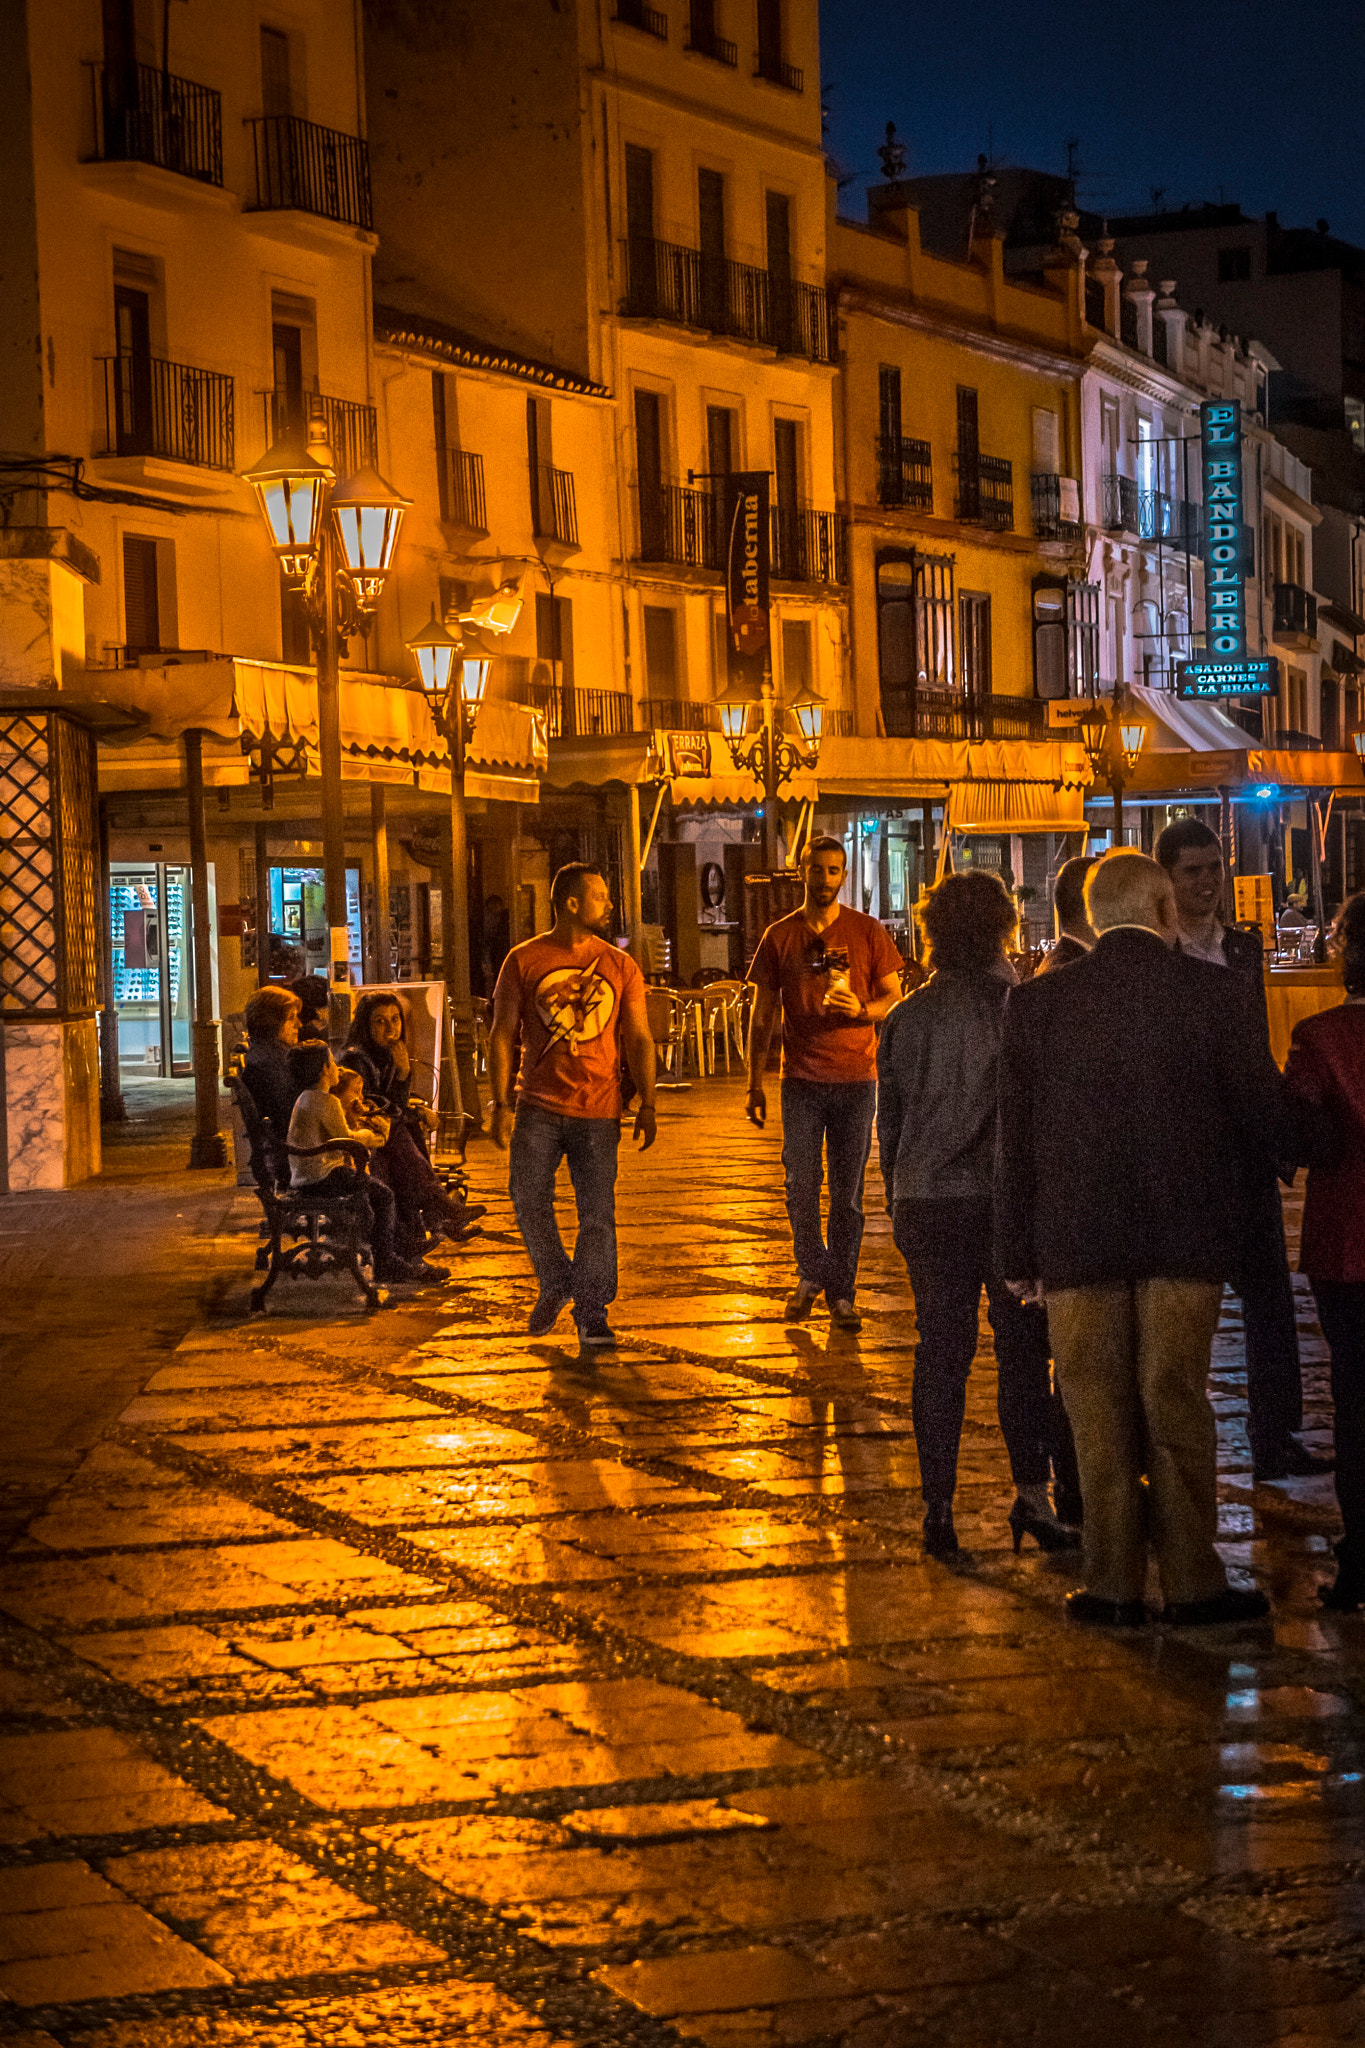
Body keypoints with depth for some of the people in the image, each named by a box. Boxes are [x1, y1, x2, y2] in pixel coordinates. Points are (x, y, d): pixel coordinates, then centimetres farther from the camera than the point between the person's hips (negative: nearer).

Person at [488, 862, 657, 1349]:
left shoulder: (620, 966, 8)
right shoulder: (524, 960, 2)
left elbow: (638, 1039, 10)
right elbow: (502, 1033, 4)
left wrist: (647, 1104, 2)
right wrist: (501, 1104, -3)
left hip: (598, 1112, 1)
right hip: (538, 1107, -1)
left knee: (597, 1213, -2)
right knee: (528, 1200, -6)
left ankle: (592, 1315, 7)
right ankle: (556, 1283, 19)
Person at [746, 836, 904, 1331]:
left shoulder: (867, 932, 5)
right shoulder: (779, 937, 6)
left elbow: (895, 998, 8)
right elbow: (762, 1016, 10)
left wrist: (861, 1010, -15)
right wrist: (754, 1084, 6)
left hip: (856, 1077, 0)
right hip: (802, 1080, 0)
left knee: (847, 1192, 3)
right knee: (800, 1184, -5)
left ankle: (841, 1294, 11)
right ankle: (812, 1275, 18)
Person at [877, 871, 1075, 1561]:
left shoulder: (905, 1018, 2)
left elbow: (888, 1123, 8)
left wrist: (898, 1206, 18)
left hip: (928, 1203, 3)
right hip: (1011, 1200, -3)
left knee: (940, 1353, 8)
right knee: (1023, 1347, 6)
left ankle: (938, 1505, 8)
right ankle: (1032, 1493, 0)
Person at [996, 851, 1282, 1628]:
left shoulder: (1035, 1003, -1)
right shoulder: (1218, 994, -5)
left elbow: (1016, 1139, 2)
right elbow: (1265, 1119, 0)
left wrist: (1019, 1252, 8)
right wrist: (1226, 1182, 20)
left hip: (1077, 1237, 1)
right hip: (1187, 1234, -1)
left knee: (1100, 1414, 8)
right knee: (1177, 1406, 8)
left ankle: (1115, 1584, 12)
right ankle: (1192, 1582, 12)